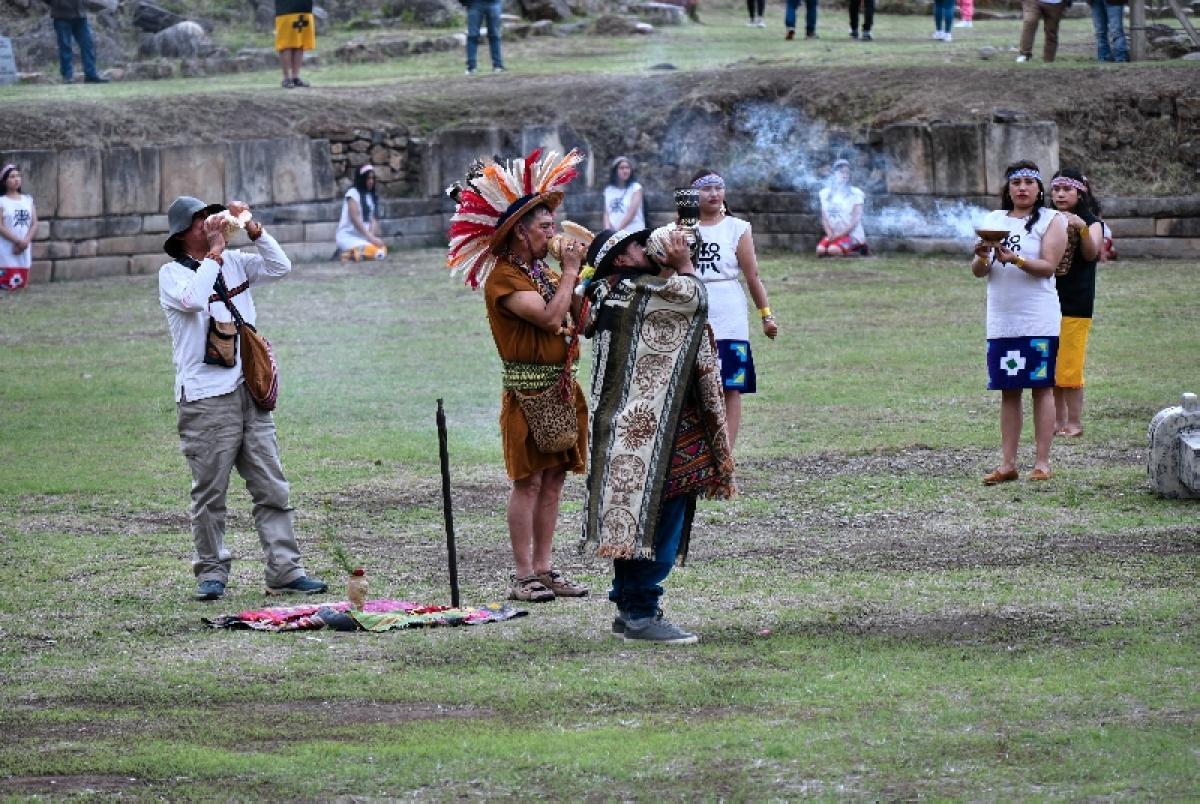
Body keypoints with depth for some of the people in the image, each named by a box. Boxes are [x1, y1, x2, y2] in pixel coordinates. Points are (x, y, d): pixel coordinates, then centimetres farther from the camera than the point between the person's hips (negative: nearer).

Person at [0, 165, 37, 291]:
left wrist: (25, 242, -11)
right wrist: (18, 241, -18)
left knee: (20, 285, 7)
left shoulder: (28, 200, 12)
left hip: (24, 251, 5)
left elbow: (34, 224, 6)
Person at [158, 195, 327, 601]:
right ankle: (212, 572, 10)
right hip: (205, 397, -5)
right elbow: (193, 299, -21)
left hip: (249, 391, 5)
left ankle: (285, 571, 4)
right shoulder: (172, 274, -2)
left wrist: (254, 230, -2)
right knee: (210, 493, 0)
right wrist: (214, 253, -15)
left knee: (272, 488, 3)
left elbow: (280, 267, 8)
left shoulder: (233, 262, 14)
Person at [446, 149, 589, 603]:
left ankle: (544, 569, 13)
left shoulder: (543, 272, 16)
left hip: (561, 386, 8)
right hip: (527, 389, -8)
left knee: (554, 479, 8)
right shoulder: (503, 278, -11)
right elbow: (550, 316, -23)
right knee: (528, 480, -7)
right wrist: (569, 272, -12)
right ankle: (524, 576, -5)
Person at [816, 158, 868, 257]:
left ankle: (853, 252, -1)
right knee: (820, 250, -27)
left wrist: (841, 234, -16)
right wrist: (830, 234, -11)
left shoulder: (855, 193, -1)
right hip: (833, 234, 4)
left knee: (833, 250, -32)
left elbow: (856, 219, -7)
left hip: (852, 235, -4)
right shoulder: (825, 193, 11)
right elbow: (824, 218, 7)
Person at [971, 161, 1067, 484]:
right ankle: (1007, 464, 8)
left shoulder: (1051, 221, 1)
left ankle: (1042, 463, 0)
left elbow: (1048, 266, -10)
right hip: (1001, 321, 4)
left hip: (1039, 321, -4)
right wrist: (982, 257, -14)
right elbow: (978, 271, 9)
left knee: (1042, 388, -2)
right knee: (1008, 391, 6)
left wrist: (1015, 259, -25)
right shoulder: (994, 220, 13)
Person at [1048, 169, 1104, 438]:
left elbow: (1091, 253, -18)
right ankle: (1058, 421, 14)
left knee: (1070, 366, -7)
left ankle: (1074, 422, 0)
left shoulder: (1091, 223, -1)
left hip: (1075, 304, -5)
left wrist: (1081, 228, -34)